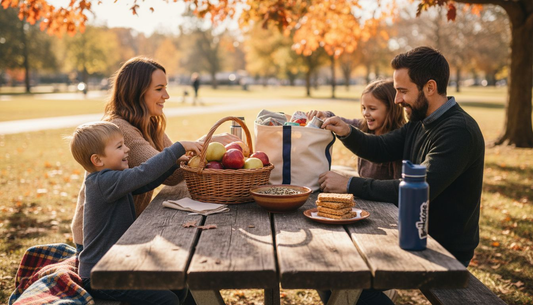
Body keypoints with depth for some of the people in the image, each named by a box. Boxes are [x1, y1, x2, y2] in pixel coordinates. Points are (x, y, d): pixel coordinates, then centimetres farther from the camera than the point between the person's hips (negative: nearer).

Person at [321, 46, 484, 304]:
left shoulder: (459, 131, -24)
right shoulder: (420, 123, 5)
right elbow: (380, 149, 12)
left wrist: (351, 185, -26)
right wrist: (347, 133, -9)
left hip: (446, 249, -8)